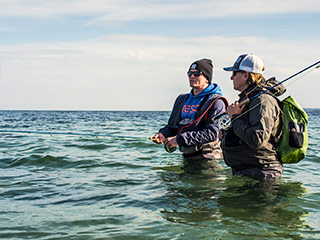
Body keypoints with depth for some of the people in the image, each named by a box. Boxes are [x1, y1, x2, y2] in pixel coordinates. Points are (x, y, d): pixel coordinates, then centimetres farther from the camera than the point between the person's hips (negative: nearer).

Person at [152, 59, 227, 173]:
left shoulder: (216, 102, -8)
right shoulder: (182, 99, 16)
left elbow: (212, 133, -20)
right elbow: (172, 126, 23)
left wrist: (180, 139, -23)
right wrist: (162, 134, -2)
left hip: (207, 160, -7)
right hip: (186, 158, 7)